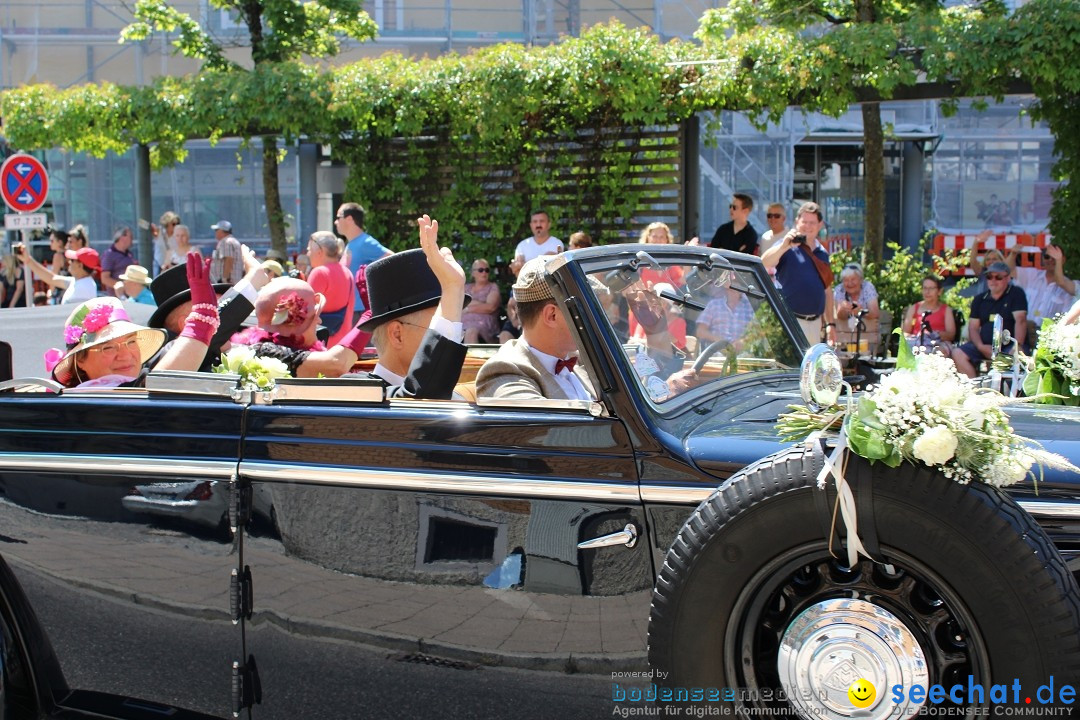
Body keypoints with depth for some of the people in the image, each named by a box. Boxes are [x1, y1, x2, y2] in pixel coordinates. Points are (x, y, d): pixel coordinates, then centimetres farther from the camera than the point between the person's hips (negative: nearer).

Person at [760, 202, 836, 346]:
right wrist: (785, 246, -39)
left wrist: (830, 323, 16)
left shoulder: (822, 253, 15)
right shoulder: (786, 247, -4)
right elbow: (763, 263, -24)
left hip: (815, 322, 7)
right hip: (790, 320, -7)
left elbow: (827, 290, 19)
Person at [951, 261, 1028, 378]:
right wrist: (981, 347, -9)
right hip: (985, 346, 4)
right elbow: (973, 327, 10)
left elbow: (1020, 320, -7)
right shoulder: (980, 300, 17)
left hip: (1008, 346, -4)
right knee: (957, 353, -20)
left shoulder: (1016, 294, 5)